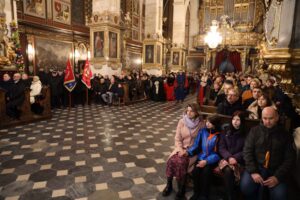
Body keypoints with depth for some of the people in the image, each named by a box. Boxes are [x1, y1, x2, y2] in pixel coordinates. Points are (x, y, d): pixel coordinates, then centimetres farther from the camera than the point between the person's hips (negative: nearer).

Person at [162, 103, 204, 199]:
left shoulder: (201, 124, -7)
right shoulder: (182, 121, 0)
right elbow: (177, 138, 2)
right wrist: (180, 149, -14)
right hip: (181, 148, 3)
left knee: (181, 163, -28)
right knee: (171, 160, -23)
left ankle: (181, 189, -7)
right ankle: (169, 185, -2)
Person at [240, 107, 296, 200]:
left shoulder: (285, 135, 3)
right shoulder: (255, 131, 2)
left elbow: (290, 158, 1)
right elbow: (247, 151, -2)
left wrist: (278, 176, -10)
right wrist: (253, 171, -14)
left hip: (275, 170, 1)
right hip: (256, 167, 0)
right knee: (245, 187, -24)